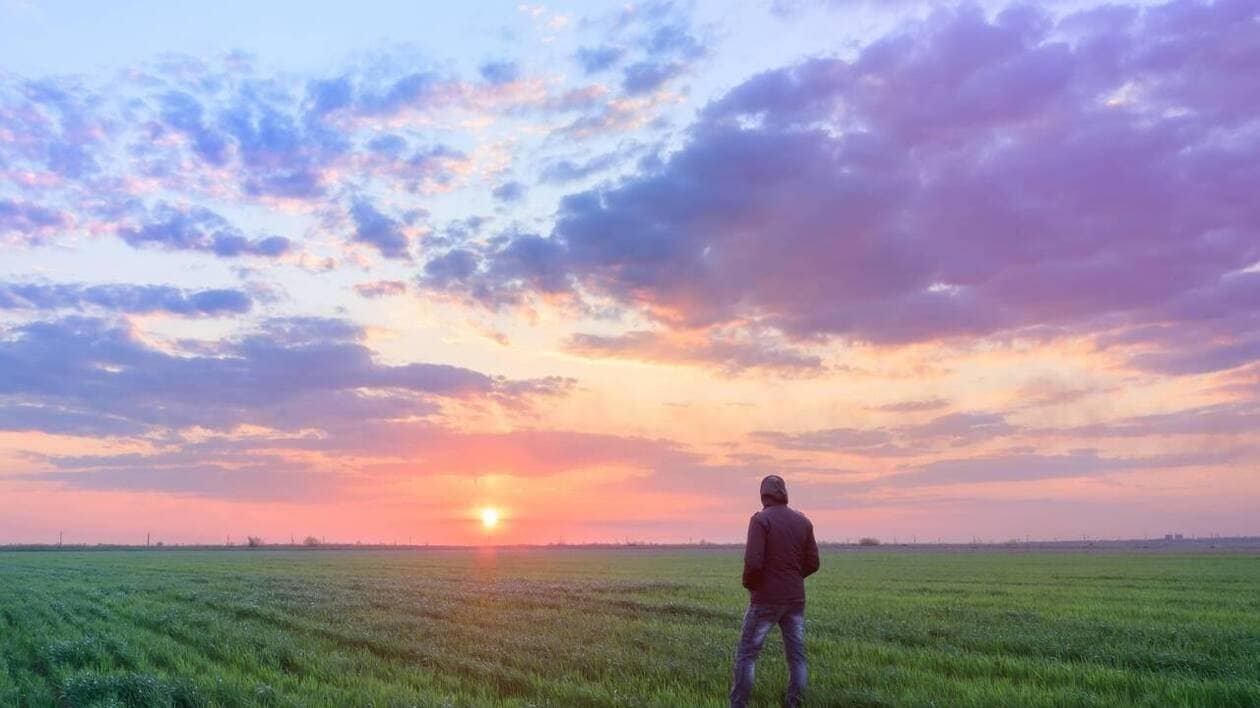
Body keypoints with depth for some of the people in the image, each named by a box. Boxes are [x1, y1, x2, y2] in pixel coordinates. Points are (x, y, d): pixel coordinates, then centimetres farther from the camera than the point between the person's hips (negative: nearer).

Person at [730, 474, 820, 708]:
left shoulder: (760, 519, -13)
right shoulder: (803, 521, 4)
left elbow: (753, 562, -21)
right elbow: (812, 563, 6)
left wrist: (748, 583, -1)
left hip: (766, 600, -5)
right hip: (795, 598, 5)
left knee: (747, 653, 4)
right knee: (796, 655, 10)